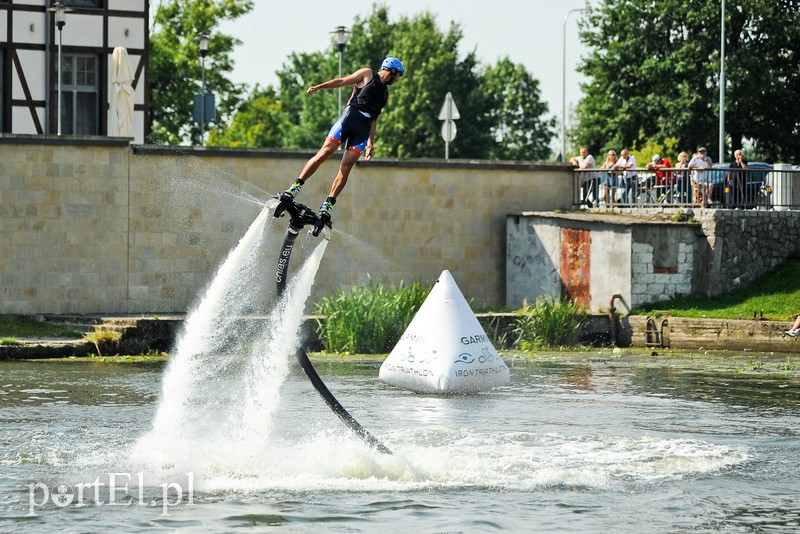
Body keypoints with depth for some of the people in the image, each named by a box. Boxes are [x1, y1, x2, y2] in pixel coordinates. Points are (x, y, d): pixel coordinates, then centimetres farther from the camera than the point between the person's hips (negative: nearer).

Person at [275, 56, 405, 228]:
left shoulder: (385, 93, 27)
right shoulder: (367, 74, 11)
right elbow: (342, 81, 4)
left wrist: (370, 143, 20)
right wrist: (318, 87, -9)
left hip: (363, 129, 5)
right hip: (350, 116, -5)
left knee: (346, 167, -10)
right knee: (325, 152, -17)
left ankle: (328, 205, -12)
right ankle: (295, 187, -16)